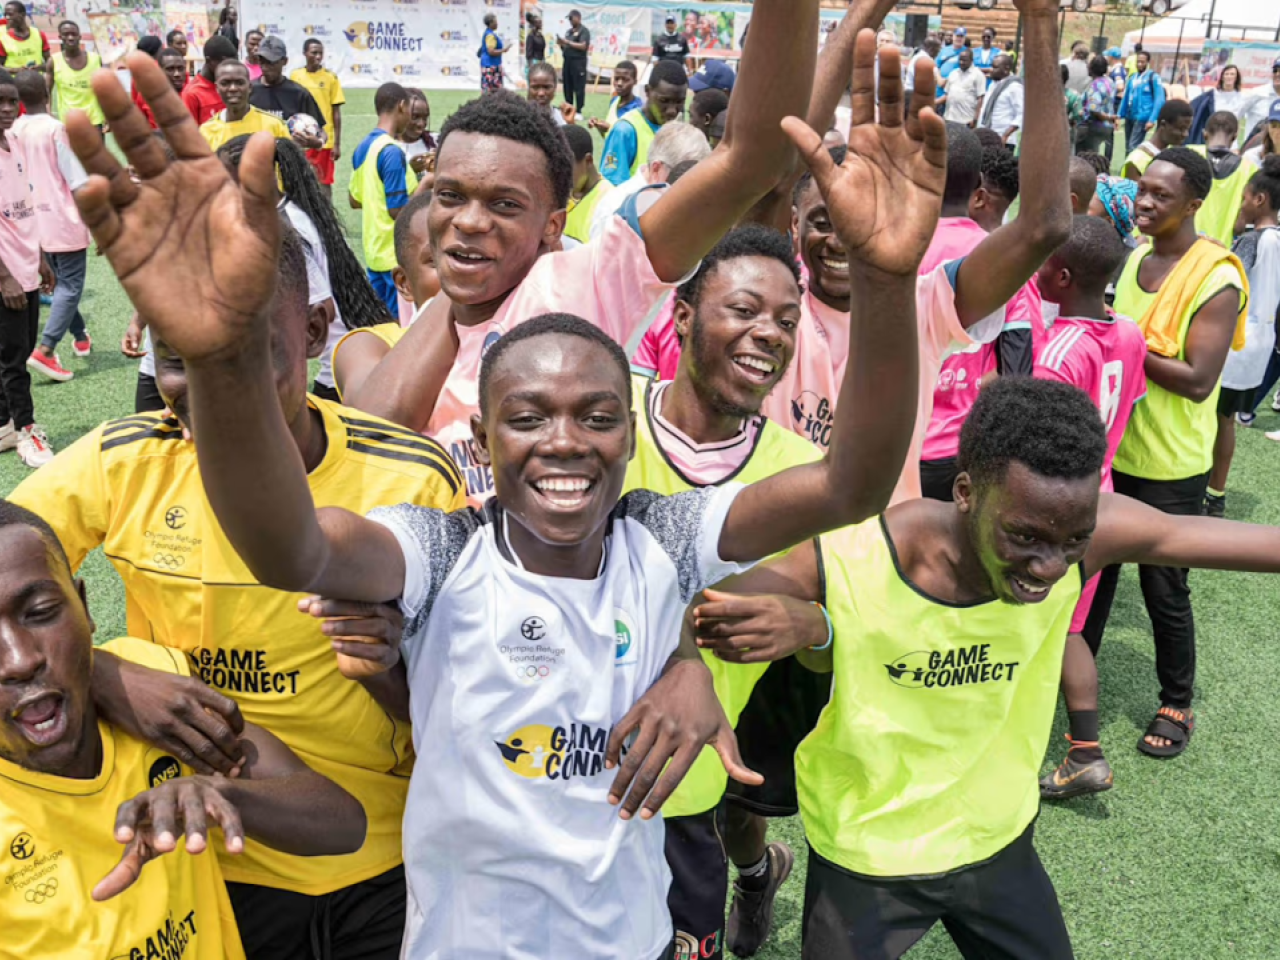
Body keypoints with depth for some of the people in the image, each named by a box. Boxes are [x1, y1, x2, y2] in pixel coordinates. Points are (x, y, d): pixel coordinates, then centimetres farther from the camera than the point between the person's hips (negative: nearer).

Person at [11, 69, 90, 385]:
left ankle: (81, 338, 35)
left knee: (59, 282, 22)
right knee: (70, 286, -2)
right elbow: (78, 183, -15)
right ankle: (44, 351, -14)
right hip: (64, 221, -6)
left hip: (36, 224, 6)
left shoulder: (12, 131, 3)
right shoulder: (55, 128, -14)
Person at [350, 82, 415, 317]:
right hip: (396, 253, -8)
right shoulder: (392, 151, -17)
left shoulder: (363, 147, 9)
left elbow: (354, 200, 16)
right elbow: (398, 209, -20)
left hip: (374, 251, 9)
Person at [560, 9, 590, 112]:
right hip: (567, 61, 7)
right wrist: (562, 44, -1)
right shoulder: (568, 31, 18)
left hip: (578, 62, -7)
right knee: (567, 87, 7)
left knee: (578, 88, -6)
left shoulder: (584, 31, -4)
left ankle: (578, 111, -4)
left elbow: (583, 46, -16)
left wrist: (568, 42, -14)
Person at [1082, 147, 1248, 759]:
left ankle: (1177, 706, 25)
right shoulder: (1136, 258, 6)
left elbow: (1197, 380, -22)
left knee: (1164, 591, 5)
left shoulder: (1216, 279, -17)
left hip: (1168, 466, -7)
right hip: (1111, 447, 7)